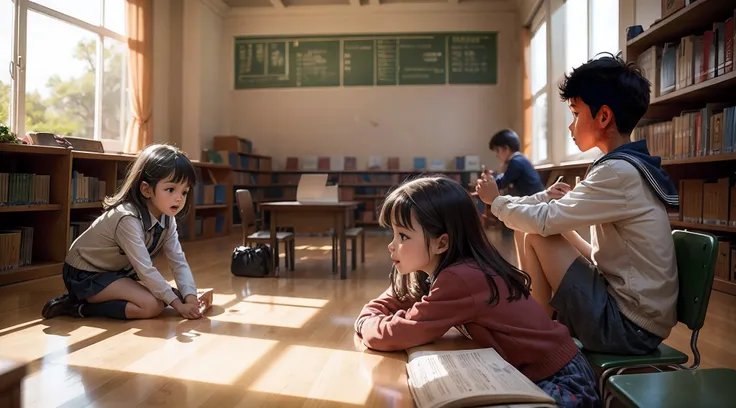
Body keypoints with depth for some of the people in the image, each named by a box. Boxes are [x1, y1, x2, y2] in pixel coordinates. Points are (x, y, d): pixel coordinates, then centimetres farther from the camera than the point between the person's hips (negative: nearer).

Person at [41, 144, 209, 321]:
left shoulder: (167, 218, -6)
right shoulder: (127, 218, -30)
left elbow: (179, 262, -9)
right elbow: (145, 269, -30)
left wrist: (190, 297, -23)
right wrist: (177, 304, -28)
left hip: (117, 271, 9)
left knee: (168, 294, 1)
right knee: (153, 305, -22)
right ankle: (78, 307, -10)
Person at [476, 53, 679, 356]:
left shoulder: (619, 172, -20)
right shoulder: (632, 166, 10)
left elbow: (542, 221, -19)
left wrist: (496, 201, -3)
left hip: (628, 325, -9)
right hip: (640, 314, 9)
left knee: (538, 237, -11)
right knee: (552, 229, 10)